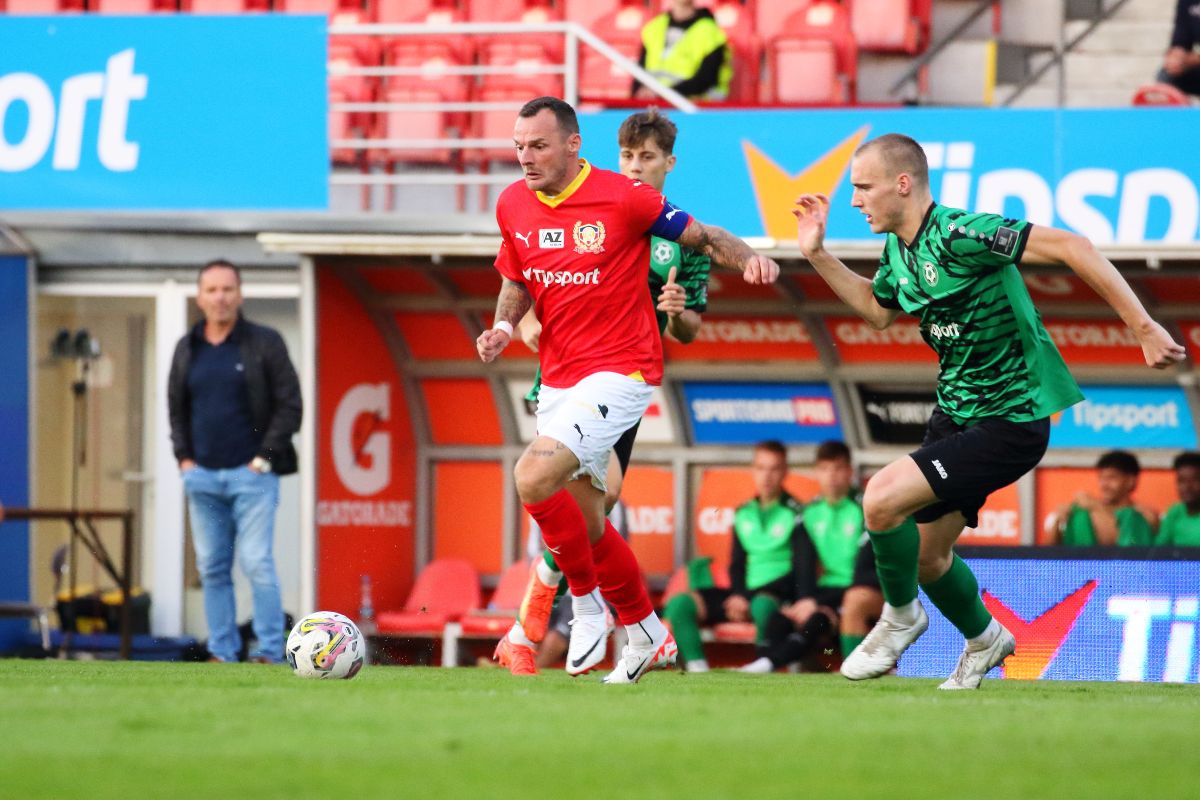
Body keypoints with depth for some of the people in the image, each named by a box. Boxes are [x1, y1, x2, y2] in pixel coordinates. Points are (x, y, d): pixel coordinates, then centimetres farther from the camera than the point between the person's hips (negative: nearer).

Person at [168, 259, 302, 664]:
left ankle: (269, 652, -9)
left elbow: (289, 406, -2)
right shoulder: (187, 349, 12)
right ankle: (222, 653, 8)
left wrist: (265, 458, -8)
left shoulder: (264, 343, 0)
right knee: (212, 568, 4)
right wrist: (184, 457, 7)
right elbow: (176, 409, 20)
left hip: (251, 474, -5)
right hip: (202, 476, 5)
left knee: (257, 563, -11)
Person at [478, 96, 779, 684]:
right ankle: (647, 636, 31)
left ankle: (587, 601, -4)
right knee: (586, 521, 12)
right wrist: (502, 327, -1)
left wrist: (748, 259, -23)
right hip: (558, 380, 7)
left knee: (533, 476, -24)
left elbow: (703, 237, -3)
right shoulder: (513, 205, 4)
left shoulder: (621, 198, -13)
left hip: (619, 371, -7)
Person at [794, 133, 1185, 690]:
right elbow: (878, 309, 26)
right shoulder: (898, 248, 3)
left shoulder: (960, 235, -25)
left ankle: (901, 615, 5)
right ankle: (983, 639, 45)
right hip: (955, 414, 9)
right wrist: (818, 255, 15)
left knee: (882, 498, -21)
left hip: (1009, 421, -9)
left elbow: (1069, 247, -27)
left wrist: (1143, 327, -29)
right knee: (927, 555, 17)